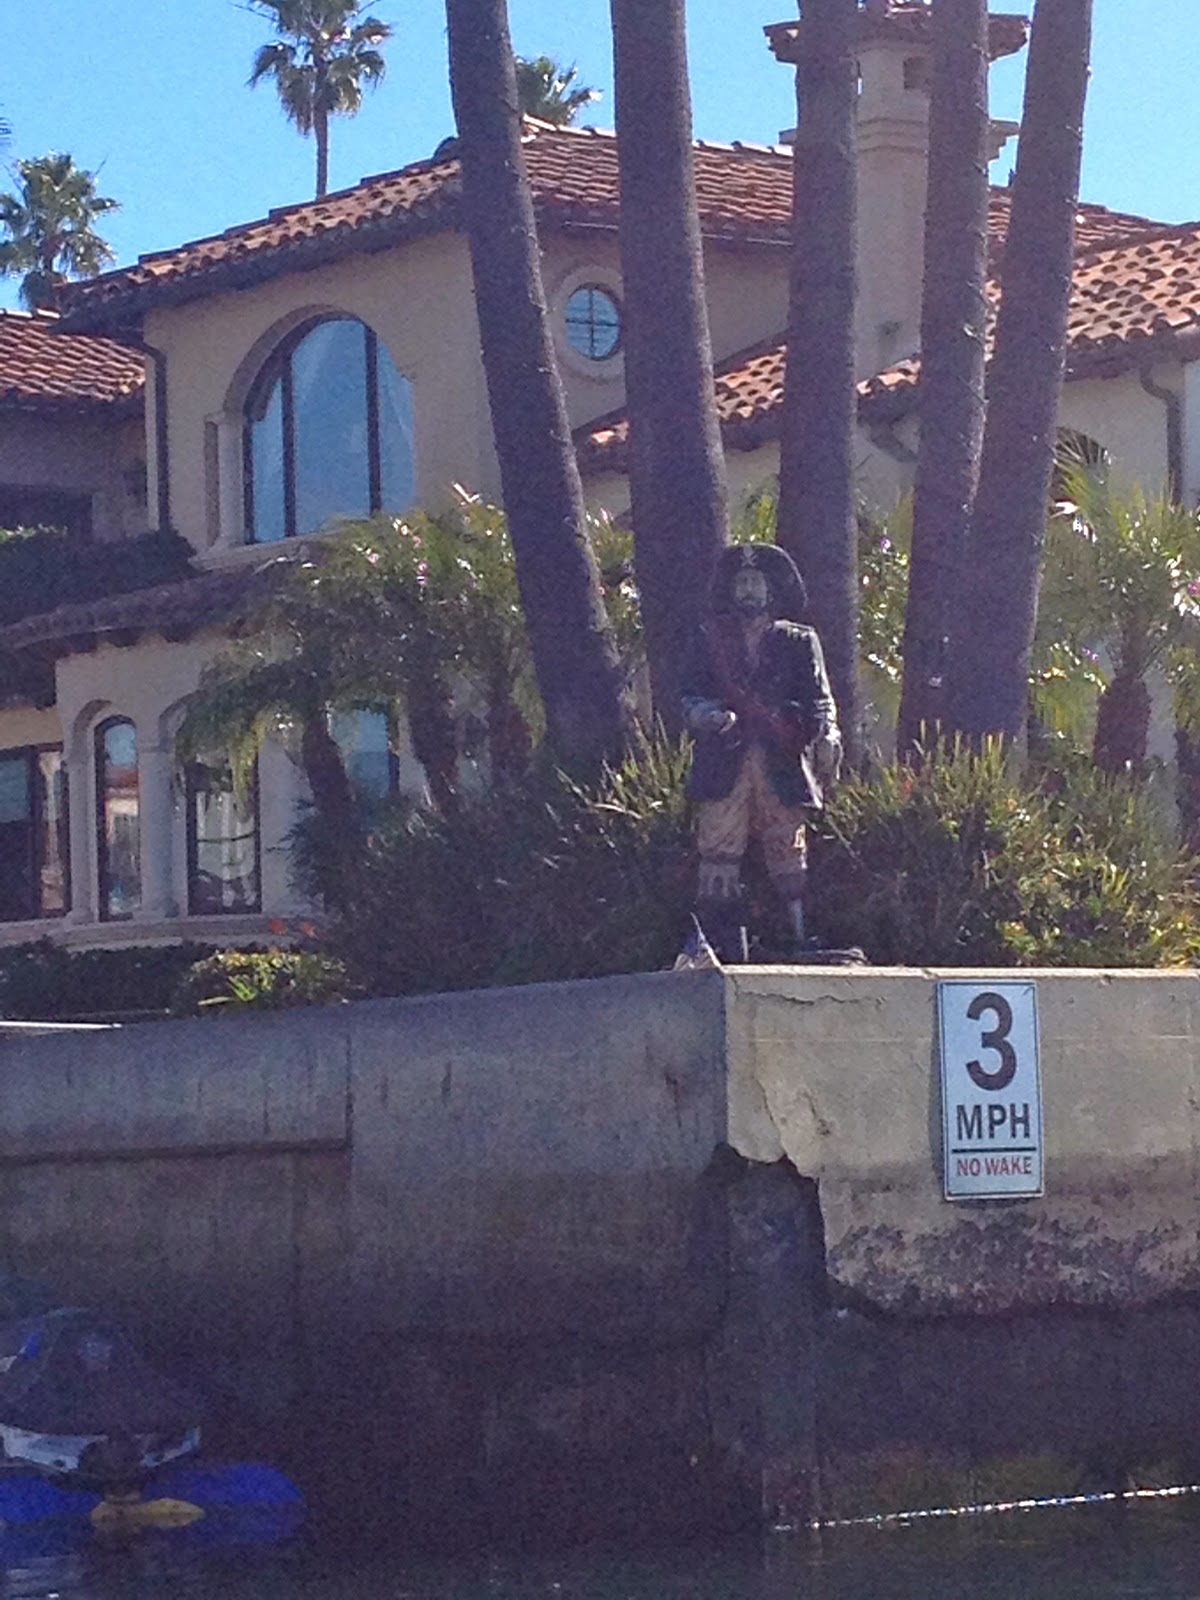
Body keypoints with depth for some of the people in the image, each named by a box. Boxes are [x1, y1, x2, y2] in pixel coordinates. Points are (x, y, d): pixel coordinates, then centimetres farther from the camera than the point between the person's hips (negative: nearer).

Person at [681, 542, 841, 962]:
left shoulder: (799, 643, 15)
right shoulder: (711, 641, 17)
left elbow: (818, 699, 6)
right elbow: (691, 699, 10)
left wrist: (826, 735, -16)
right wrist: (708, 715, -13)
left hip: (782, 768, 0)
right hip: (724, 768, 0)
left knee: (789, 860, -6)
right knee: (718, 860, -8)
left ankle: (800, 942, -6)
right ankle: (723, 955, -8)